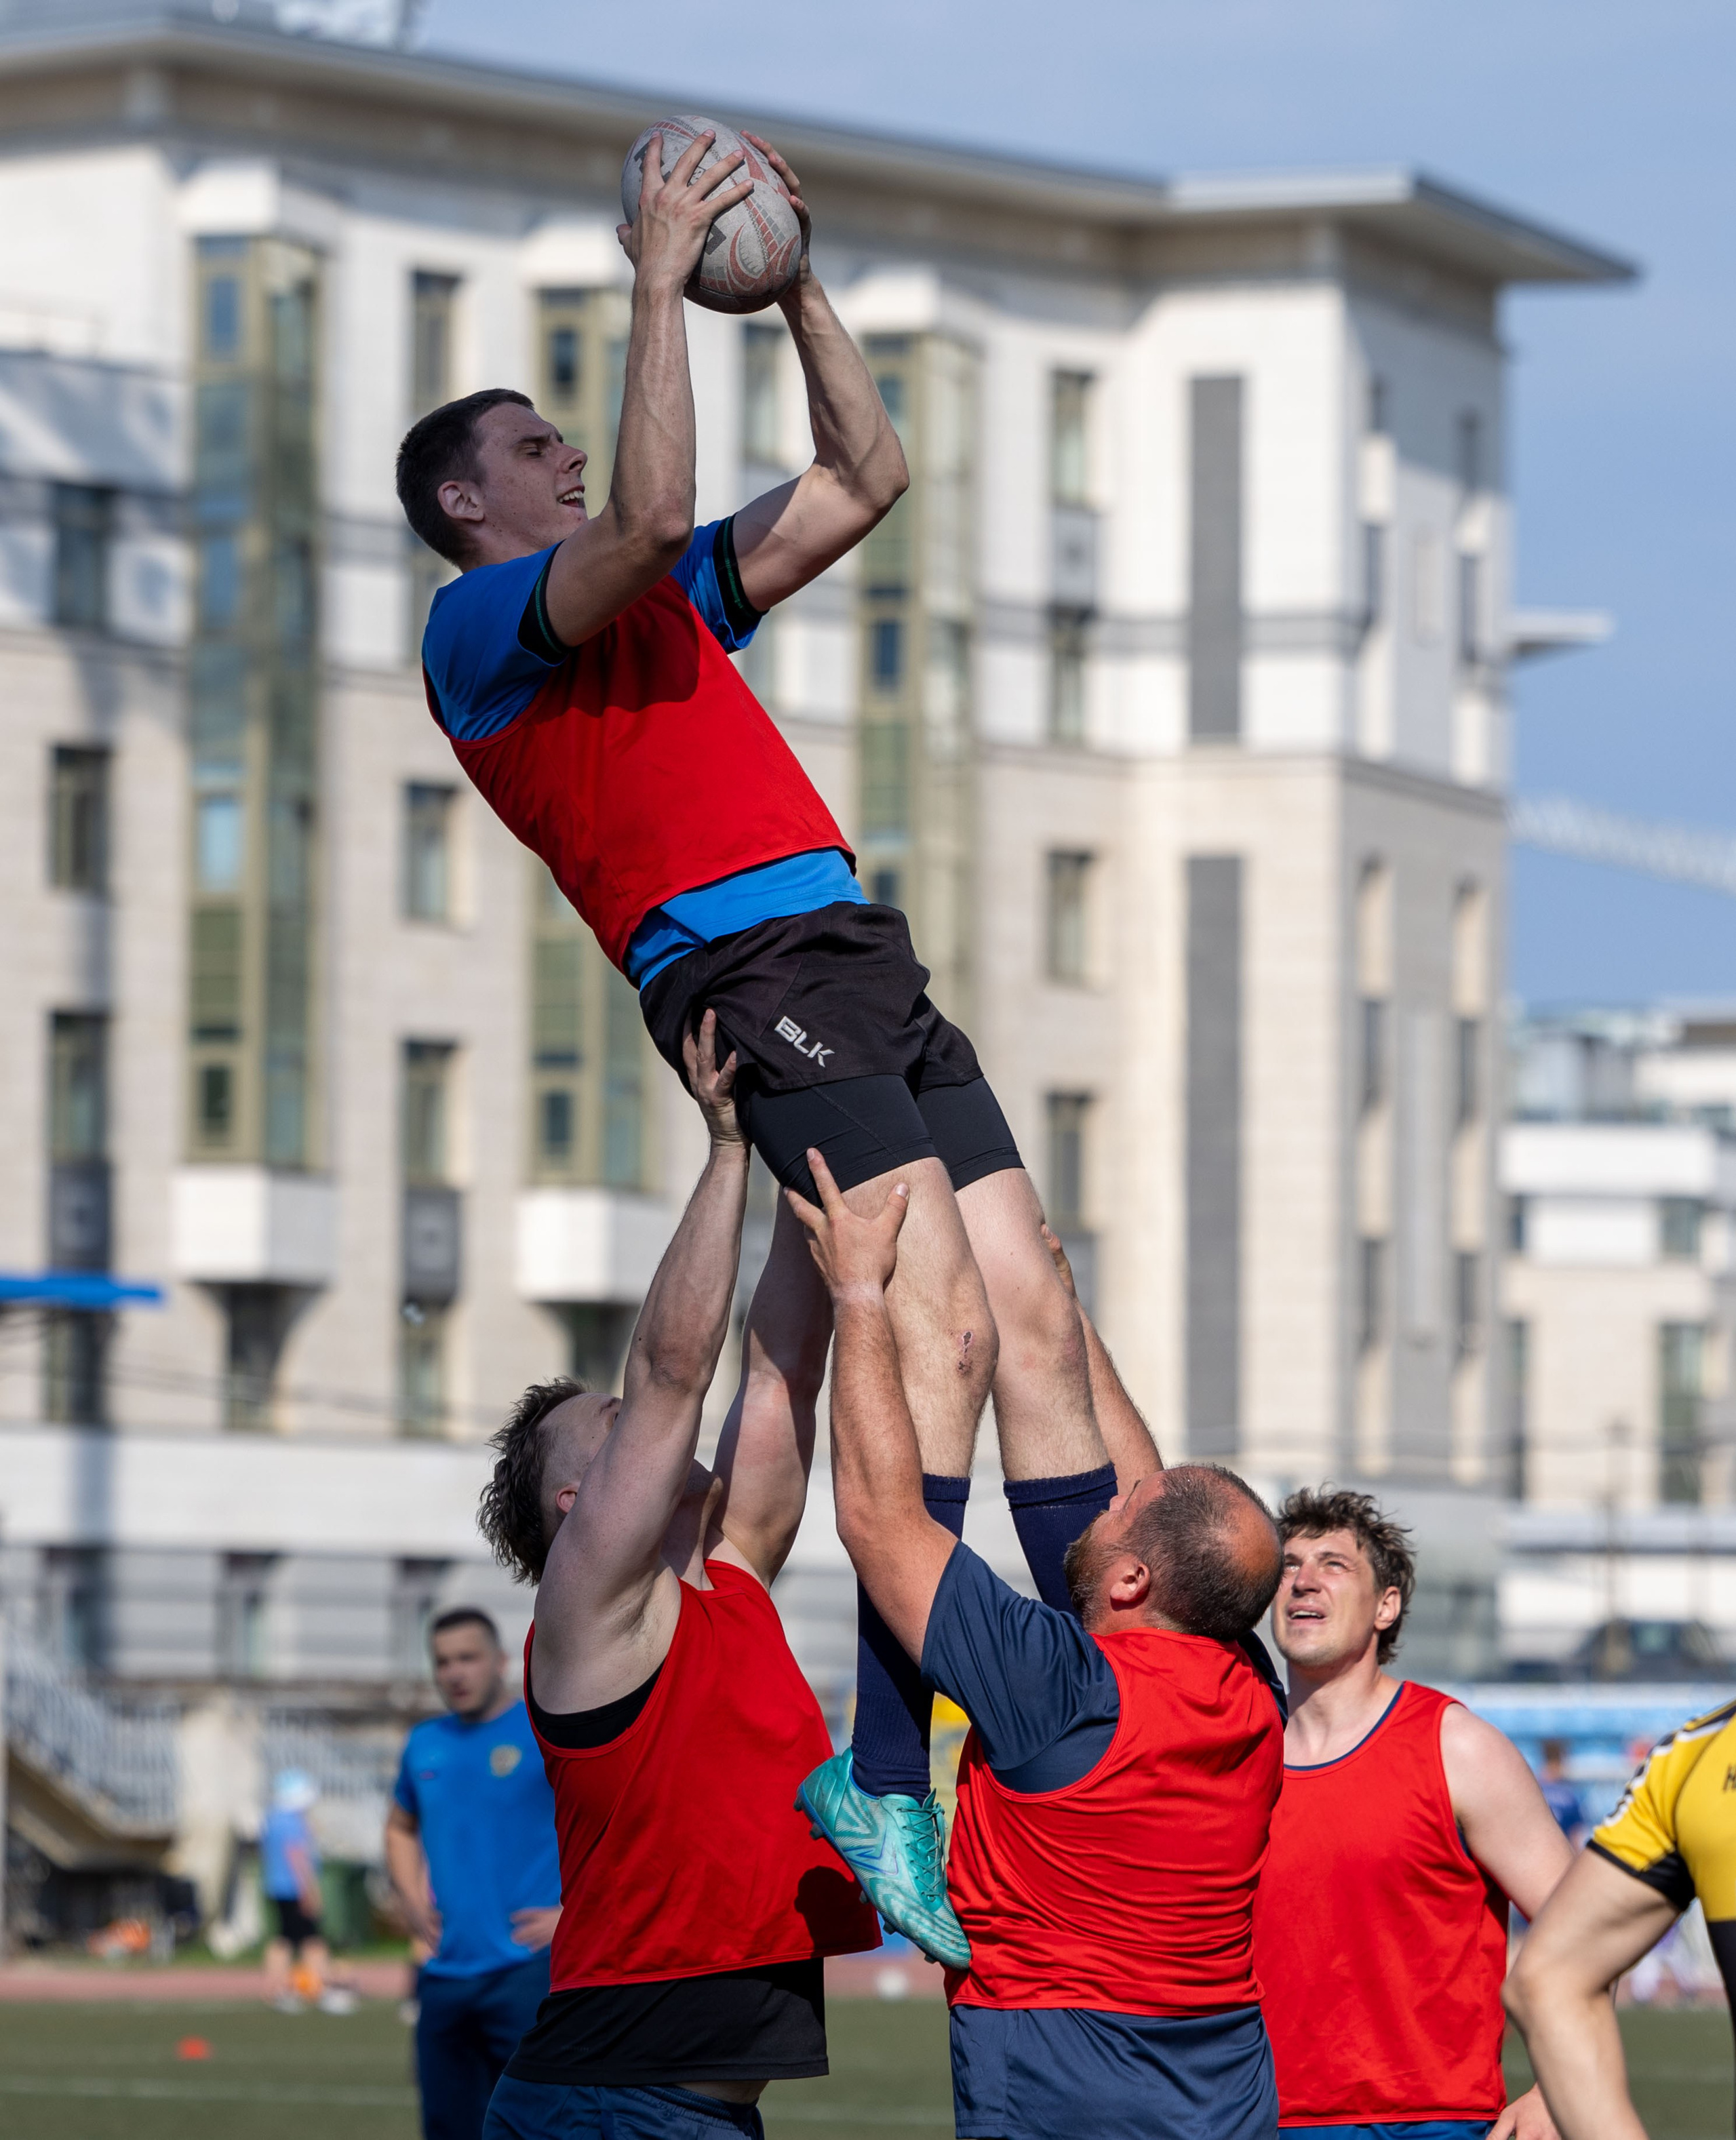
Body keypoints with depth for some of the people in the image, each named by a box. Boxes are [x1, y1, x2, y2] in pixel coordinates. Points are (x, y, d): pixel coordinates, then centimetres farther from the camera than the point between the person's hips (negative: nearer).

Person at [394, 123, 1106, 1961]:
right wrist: (660, 285, -9)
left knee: (1035, 1326, 0)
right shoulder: (481, 618, 3)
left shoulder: (666, 603, 28)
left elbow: (864, 482, 31)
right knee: (946, 1336, -20)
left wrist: (796, 286, 24)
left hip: (861, 973, 8)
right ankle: (888, 1775, -24)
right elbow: (649, 519, -16)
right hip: (744, 968, -8)